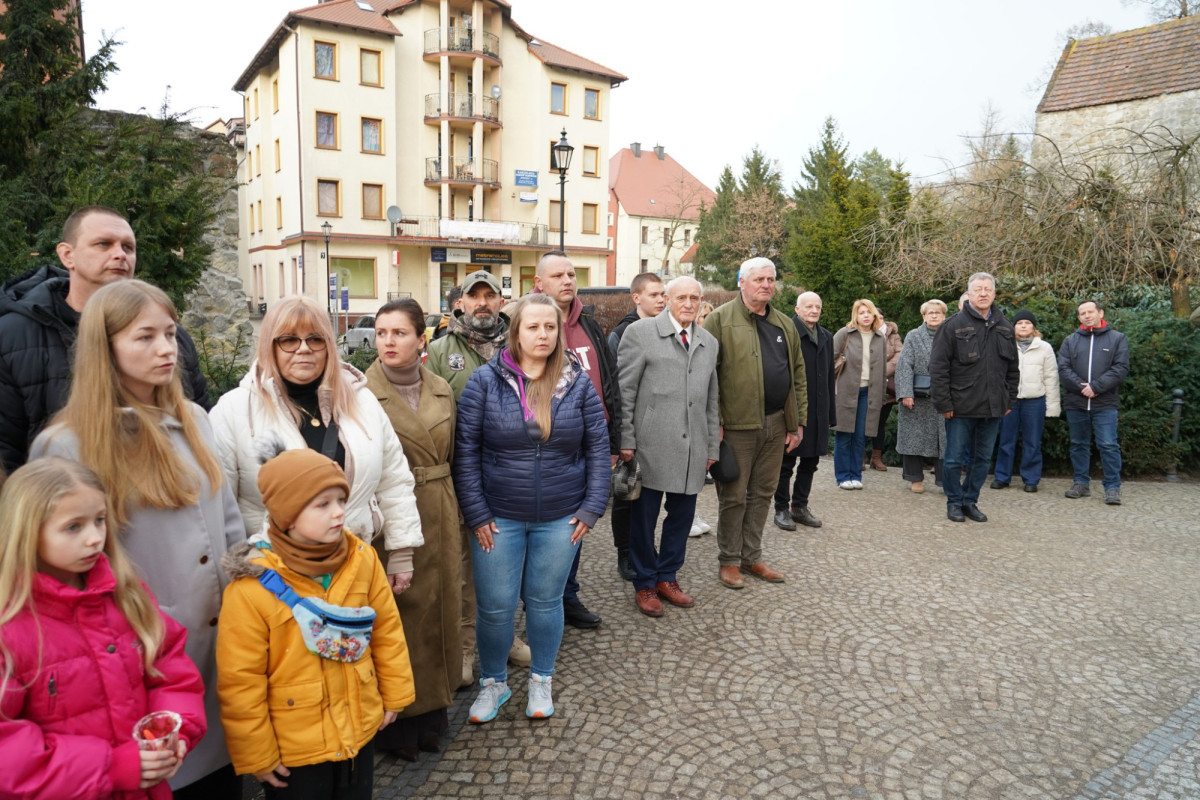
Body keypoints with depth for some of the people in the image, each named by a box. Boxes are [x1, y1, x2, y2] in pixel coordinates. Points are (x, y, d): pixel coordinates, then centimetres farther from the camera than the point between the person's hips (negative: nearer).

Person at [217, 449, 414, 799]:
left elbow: (387, 629, 1)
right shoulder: (252, 588, -23)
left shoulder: (362, 559, -11)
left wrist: (394, 693, 7)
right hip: (293, 750, -4)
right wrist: (256, 754, -9)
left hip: (360, 730, 4)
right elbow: (240, 682, -16)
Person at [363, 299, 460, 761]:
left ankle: (431, 708, 31)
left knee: (438, 605, 13)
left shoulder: (442, 392, 6)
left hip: (438, 516, 5)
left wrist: (449, 512, 12)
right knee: (394, 613, 4)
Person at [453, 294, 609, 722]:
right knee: (495, 606, 6)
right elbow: (465, 451, -5)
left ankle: (541, 681, 37)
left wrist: (591, 508, -1)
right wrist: (476, 514, -7)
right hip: (498, 518, -1)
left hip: (560, 519, 1)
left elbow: (598, 448, 3)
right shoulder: (485, 381, -7)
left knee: (545, 601, 15)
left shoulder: (578, 384, -1)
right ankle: (493, 682, 32)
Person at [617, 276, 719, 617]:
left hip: (692, 449, 5)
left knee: (682, 515, 12)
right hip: (651, 446, -5)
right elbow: (624, 390, -5)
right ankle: (645, 584, 23)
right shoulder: (640, 332, -3)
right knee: (644, 518, 6)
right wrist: (625, 441, -9)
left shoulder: (709, 343, 14)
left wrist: (712, 446, 15)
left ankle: (667, 577, 30)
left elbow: (712, 399, 17)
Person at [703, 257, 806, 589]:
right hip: (737, 424, -6)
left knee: (762, 493, 14)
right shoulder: (721, 319, -6)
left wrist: (798, 422, 10)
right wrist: (714, 421, -16)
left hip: (776, 424, 6)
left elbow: (798, 374, 15)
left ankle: (752, 557, 27)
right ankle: (729, 561, 18)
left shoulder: (785, 325, 14)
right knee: (733, 496, 4)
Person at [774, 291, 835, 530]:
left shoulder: (826, 337, 14)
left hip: (818, 411, 7)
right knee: (786, 462, 4)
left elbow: (830, 376, 16)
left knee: (810, 461, 13)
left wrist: (830, 412, 14)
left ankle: (800, 506, 26)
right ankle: (782, 509, 16)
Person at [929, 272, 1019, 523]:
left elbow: (1012, 369, 18)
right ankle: (954, 502, 18)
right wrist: (943, 403, -12)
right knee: (955, 458, 3)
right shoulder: (954, 325, -5)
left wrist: (1009, 400, 11)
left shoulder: (1004, 328, 11)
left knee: (982, 458, 12)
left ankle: (970, 500, 25)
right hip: (961, 407, -5)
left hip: (993, 408, 5)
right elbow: (938, 367, -8)